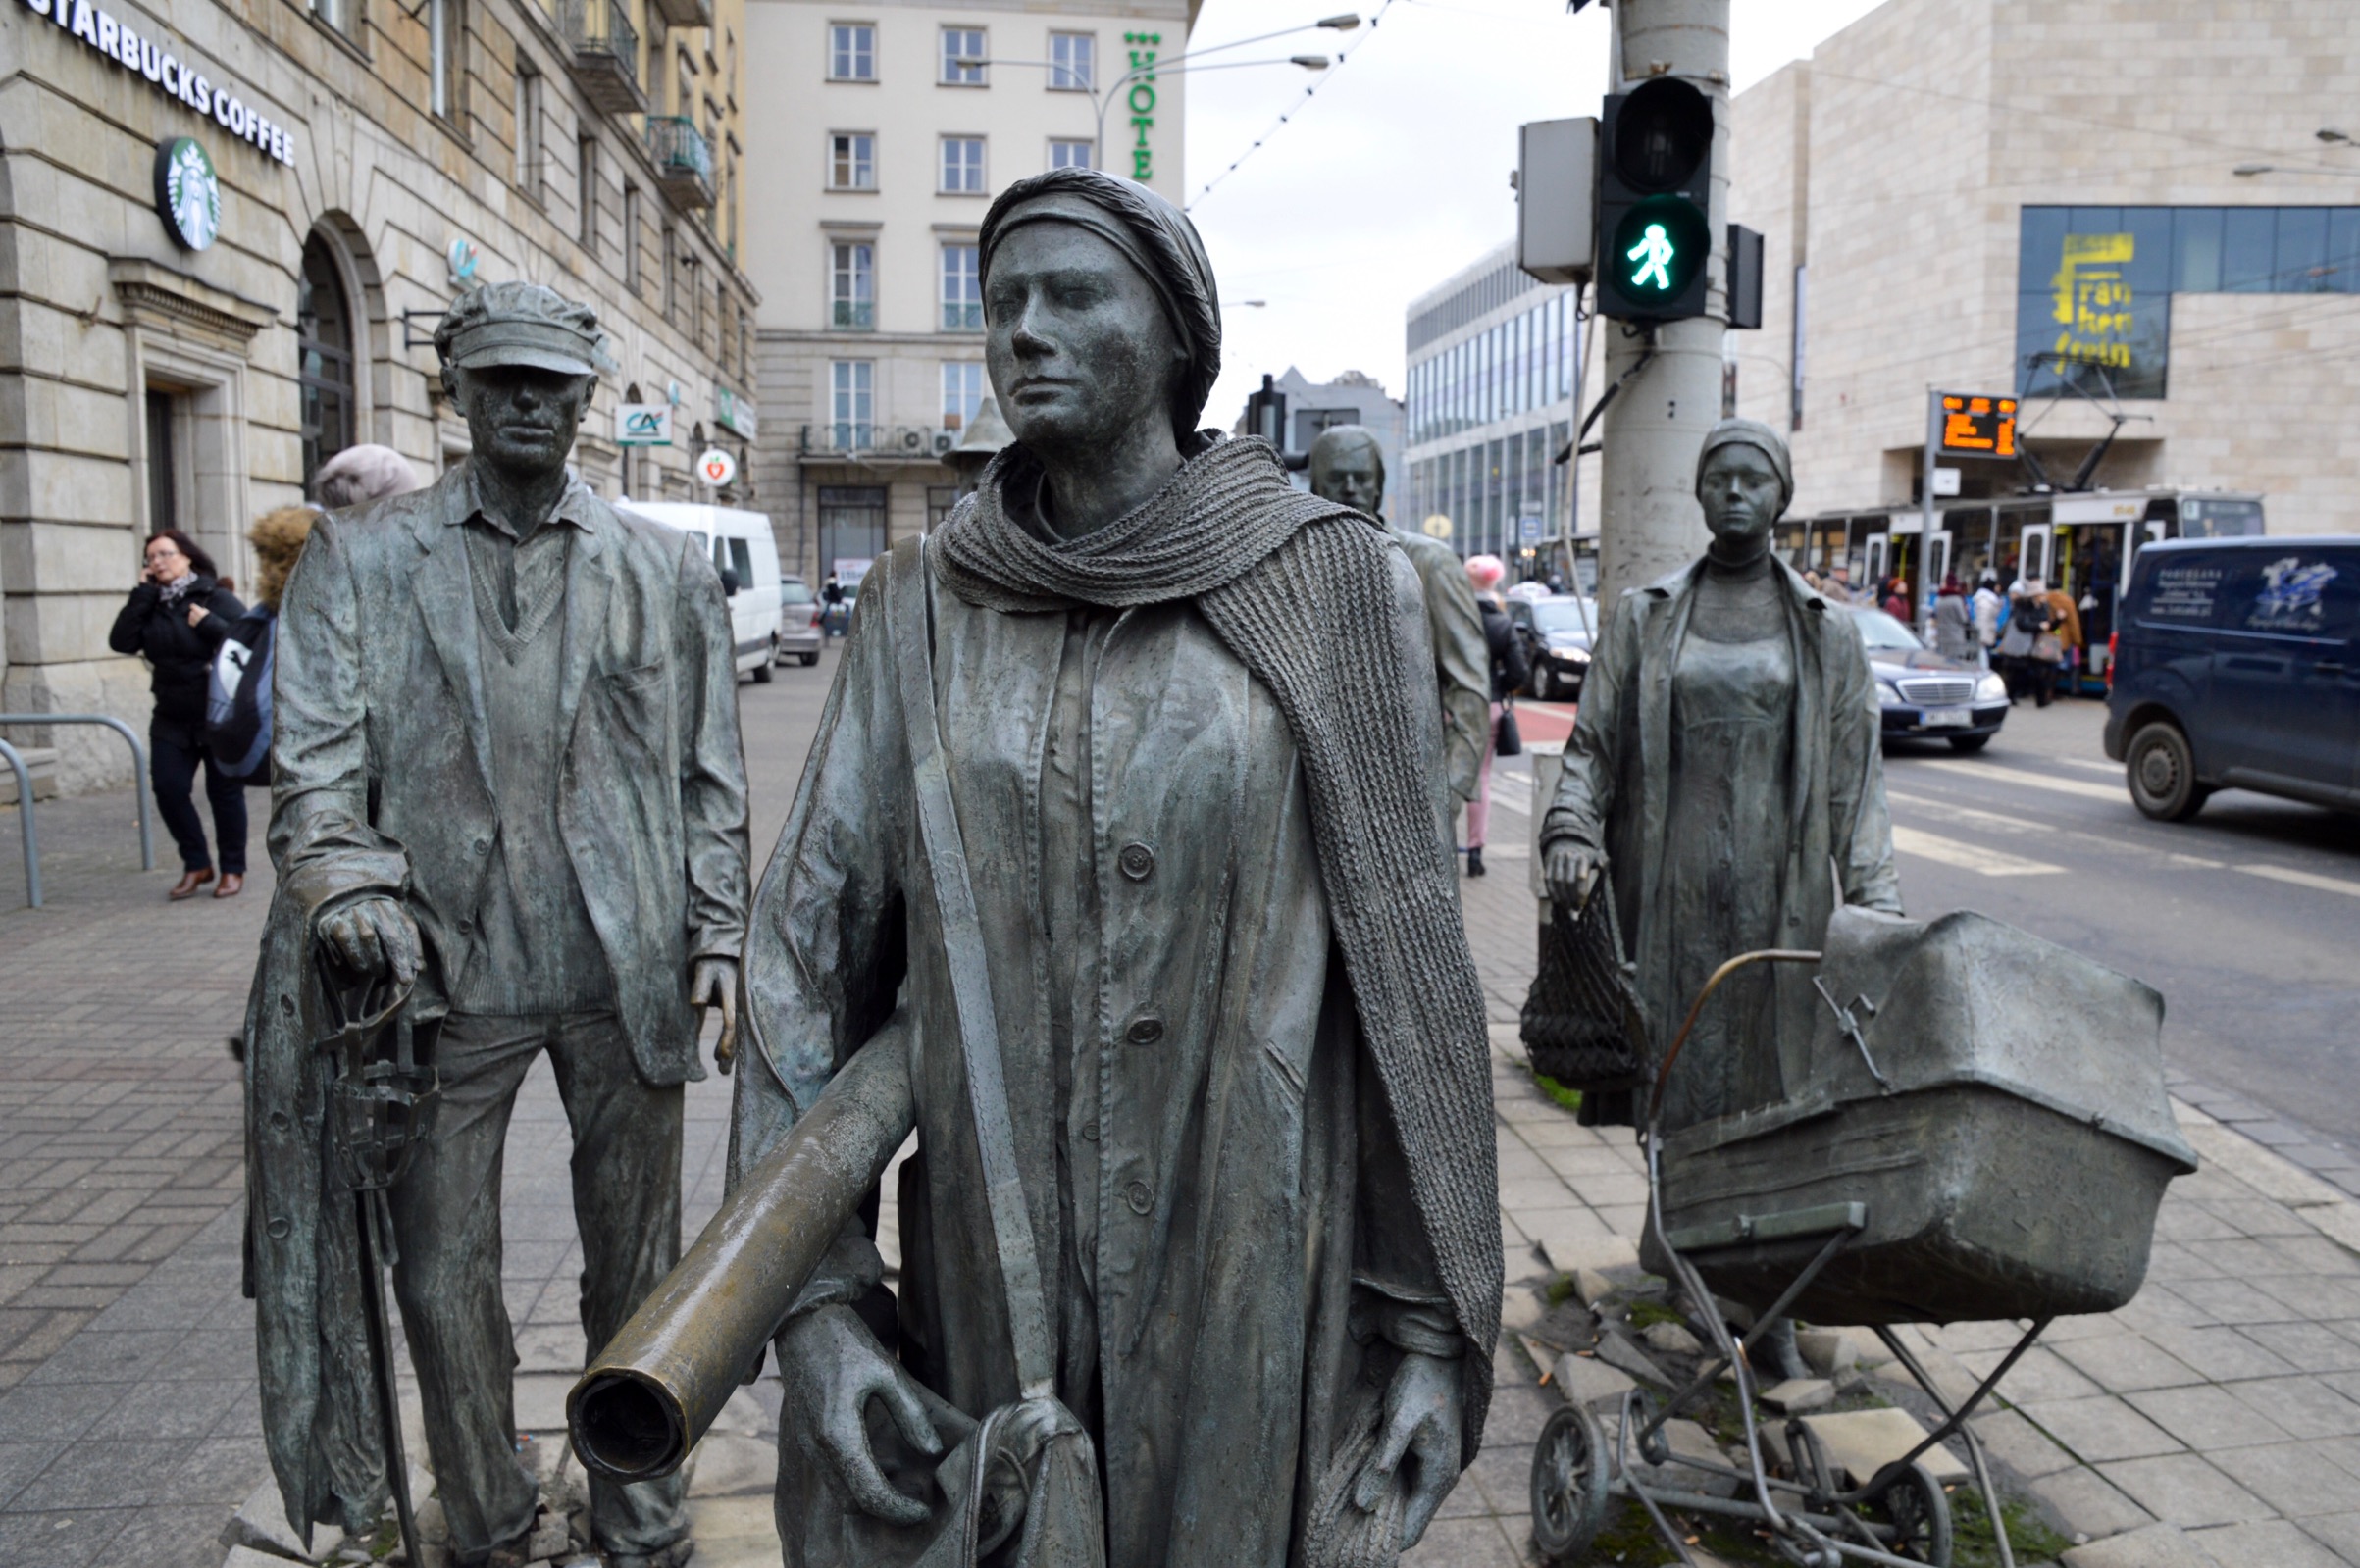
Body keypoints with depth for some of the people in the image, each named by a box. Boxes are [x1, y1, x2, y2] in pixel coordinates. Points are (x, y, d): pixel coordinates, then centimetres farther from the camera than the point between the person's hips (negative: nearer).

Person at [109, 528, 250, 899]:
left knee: (224, 791, 2)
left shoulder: (216, 599, -6)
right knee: (167, 788, -2)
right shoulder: (150, 605, 7)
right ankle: (196, 865, 13)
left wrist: (208, 624, -22)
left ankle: (233, 869, 15)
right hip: (171, 719, 5)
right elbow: (121, 641, -8)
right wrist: (143, 592, -8)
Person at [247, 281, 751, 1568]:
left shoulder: (666, 569, 8)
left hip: (626, 976, 1)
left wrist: (716, 939, 0)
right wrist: (352, 887, -20)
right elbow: (313, 755, -1)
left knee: (636, 1268, 12)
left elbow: (708, 776, 8)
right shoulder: (358, 557, 7)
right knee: (442, 1282, 10)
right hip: (446, 977, 0)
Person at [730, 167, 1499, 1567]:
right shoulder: (927, 604, 1)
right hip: (980, 1269, 2)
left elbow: (1408, 967, -4)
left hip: (1248, 1268, -2)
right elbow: (808, 944, 0)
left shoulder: (1330, 584, -6)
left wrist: (1434, 1324, -2)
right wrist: (815, 1301, -6)